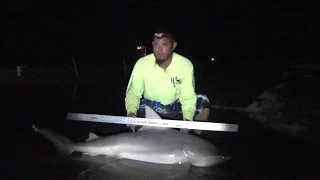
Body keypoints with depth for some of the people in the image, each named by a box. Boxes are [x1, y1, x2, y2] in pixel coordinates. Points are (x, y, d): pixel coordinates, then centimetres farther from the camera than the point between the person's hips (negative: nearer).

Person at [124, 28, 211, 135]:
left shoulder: (185, 64, -19)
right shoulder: (142, 63, -19)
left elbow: (188, 97, -18)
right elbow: (133, 93, -14)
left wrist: (187, 120, -36)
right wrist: (131, 112, -35)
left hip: (176, 107, 1)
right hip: (149, 107, -1)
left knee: (203, 102, -17)